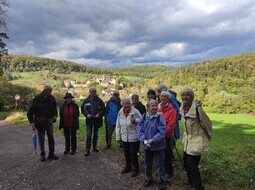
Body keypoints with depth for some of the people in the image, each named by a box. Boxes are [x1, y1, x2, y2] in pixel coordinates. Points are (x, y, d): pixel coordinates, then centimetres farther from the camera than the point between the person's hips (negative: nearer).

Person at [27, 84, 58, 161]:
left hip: (49, 121, 4)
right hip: (39, 122, -3)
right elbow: (30, 111, -8)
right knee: (41, 139, 4)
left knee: (51, 137, 4)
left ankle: (51, 153, 14)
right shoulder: (38, 98, -11)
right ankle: (42, 154, 15)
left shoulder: (51, 98, 1)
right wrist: (31, 121, -11)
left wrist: (55, 115, 3)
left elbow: (54, 108, 19)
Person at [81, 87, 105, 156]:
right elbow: (82, 109, 5)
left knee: (96, 134, 14)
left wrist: (99, 114, -16)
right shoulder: (86, 100, 1)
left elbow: (103, 109, 0)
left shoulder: (99, 100, -1)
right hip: (89, 120, -1)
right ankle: (87, 149, 1)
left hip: (97, 120, 1)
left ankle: (95, 147, 30)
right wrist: (87, 114, -12)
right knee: (88, 135, -5)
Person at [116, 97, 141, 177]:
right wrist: (118, 137, 9)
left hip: (134, 138, -5)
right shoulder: (120, 112, 1)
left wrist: (135, 120, -28)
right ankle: (128, 166, 40)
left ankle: (135, 168, 27)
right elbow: (118, 125, 8)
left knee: (133, 153, 5)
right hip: (124, 137, 5)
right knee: (126, 153, 19)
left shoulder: (135, 111, -13)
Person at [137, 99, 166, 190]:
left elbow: (162, 132, -18)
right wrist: (144, 140, -21)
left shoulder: (160, 117, -13)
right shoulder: (143, 117, -4)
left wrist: (153, 140, -24)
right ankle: (149, 179, 42)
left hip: (158, 146, -3)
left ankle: (161, 181, 30)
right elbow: (139, 130, -8)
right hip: (146, 145, 4)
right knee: (147, 163, 21)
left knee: (159, 164, 8)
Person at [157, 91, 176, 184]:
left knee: (167, 156, 5)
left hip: (167, 137, -5)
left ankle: (170, 174, 23)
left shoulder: (171, 110, -11)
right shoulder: (157, 108, 5)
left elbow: (171, 125, -17)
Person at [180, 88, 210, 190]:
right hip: (188, 139, 8)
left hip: (197, 140, -7)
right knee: (186, 162, 18)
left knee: (192, 164, -3)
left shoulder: (197, 108, -25)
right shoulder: (183, 108, -2)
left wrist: (207, 136, 0)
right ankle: (191, 180, 43)